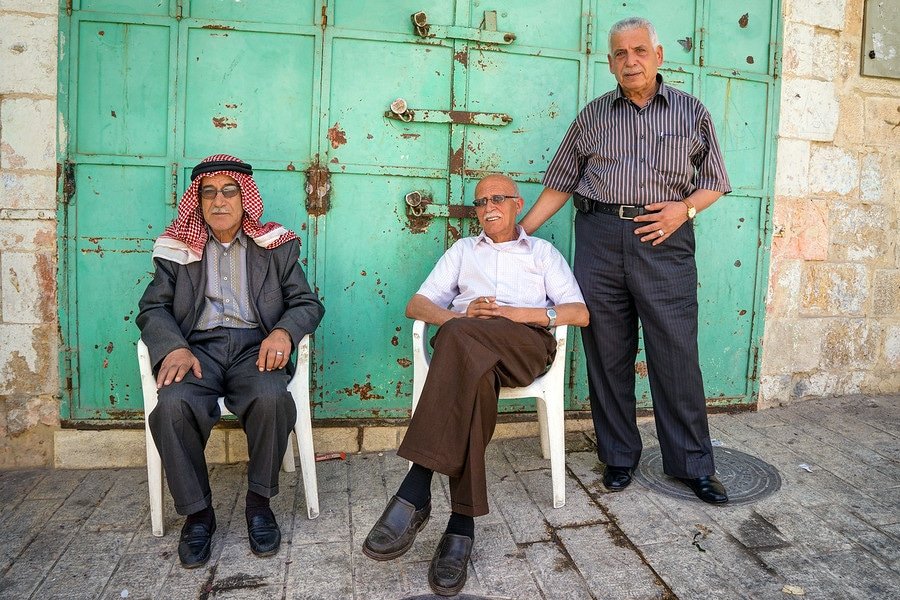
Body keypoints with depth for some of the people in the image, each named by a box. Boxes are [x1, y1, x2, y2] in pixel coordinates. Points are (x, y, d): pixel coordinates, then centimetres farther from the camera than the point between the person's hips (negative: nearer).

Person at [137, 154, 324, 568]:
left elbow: (308, 303, 7)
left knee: (271, 398, -34)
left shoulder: (276, 247, 14)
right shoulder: (178, 248, 16)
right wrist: (174, 348, -14)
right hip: (198, 348, 1)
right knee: (173, 405, -31)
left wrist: (283, 332, -16)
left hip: (255, 347, -1)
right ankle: (197, 512, -10)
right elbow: (152, 308, 8)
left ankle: (259, 501, -9)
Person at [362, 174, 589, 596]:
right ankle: (462, 526, -39)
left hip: (526, 345, -1)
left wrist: (517, 312, -5)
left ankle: (415, 492, -41)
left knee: (459, 339, -37)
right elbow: (416, 305, 19)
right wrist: (460, 315, -5)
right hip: (467, 345, 1)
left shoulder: (543, 252, 26)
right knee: (474, 376, -39)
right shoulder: (463, 249, 31)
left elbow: (580, 314, 12)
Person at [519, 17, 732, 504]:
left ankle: (692, 464, 14)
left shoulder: (691, 112, 11)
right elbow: (560, 182, 14)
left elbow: (714, 181, 14)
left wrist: (685, 208, -6)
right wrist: (519, 230, 8)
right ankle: (618, 458, 20)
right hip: (600, 238, 2)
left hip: (664, 240, -1)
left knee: (676, 355, -2)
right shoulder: (593, 116, 13)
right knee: (607, 354, 5)